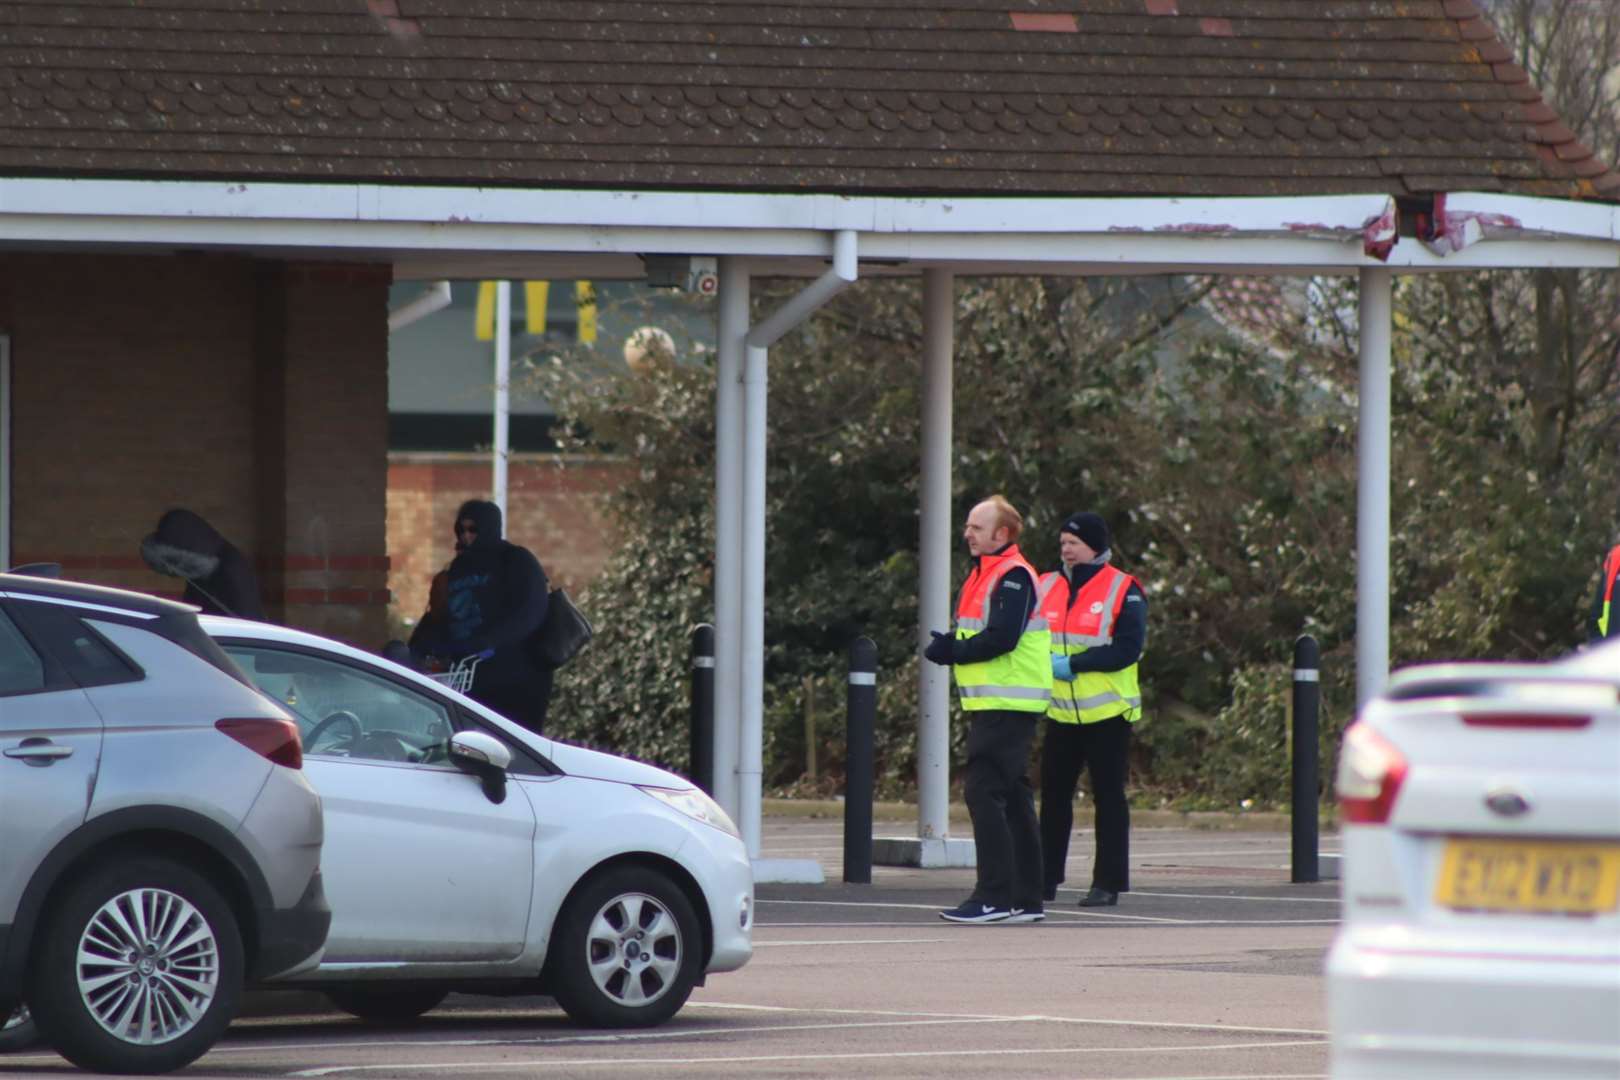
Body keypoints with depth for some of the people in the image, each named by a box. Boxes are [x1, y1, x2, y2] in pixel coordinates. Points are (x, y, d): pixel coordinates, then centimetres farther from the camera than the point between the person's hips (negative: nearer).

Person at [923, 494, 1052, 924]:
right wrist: (949, 648, 2)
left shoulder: (1013, 576, -12)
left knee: (984, 792, -13)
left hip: (1007, 707, -10)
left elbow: (1002, 638, -22)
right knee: (1013, 799, 12)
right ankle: (1026, 898, 15)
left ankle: (994, 895, -15)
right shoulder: (984, 575, 19)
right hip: (991, 706, 10)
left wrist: (953, 651, -14)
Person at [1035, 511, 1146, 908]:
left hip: (1107, 712, -5)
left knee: (1108, 797, 0)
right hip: (1061, 712, 5)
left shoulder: (1123, 590, -7)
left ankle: (1108, 883, 3)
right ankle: (1045, 878, 12)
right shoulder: (1047, 586, 10)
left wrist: (1073, 663, -20)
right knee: (1053, 796, 6)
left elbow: (1127, 649, -15)